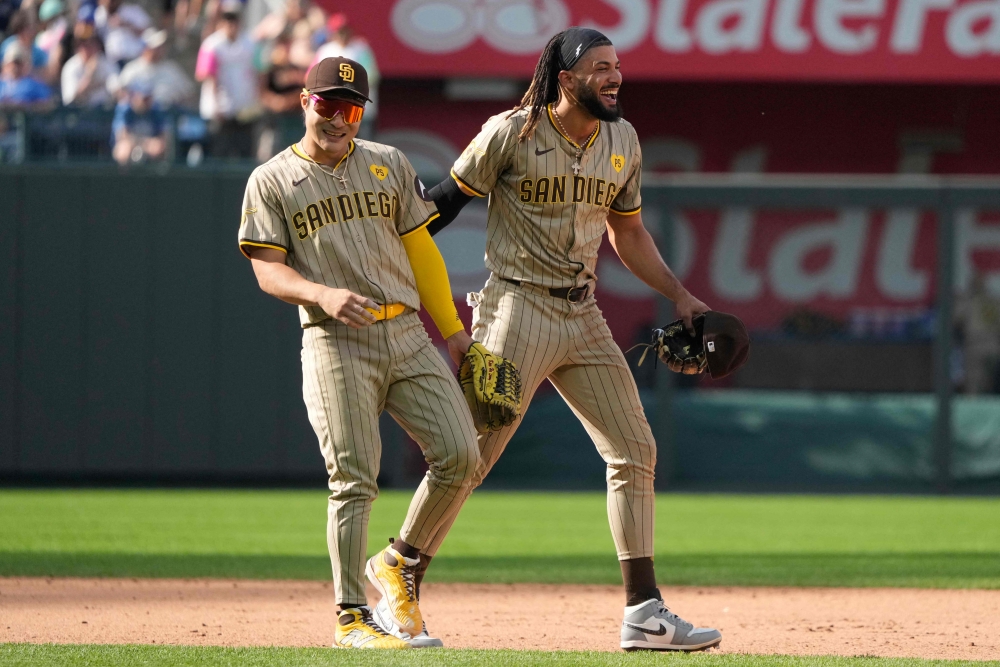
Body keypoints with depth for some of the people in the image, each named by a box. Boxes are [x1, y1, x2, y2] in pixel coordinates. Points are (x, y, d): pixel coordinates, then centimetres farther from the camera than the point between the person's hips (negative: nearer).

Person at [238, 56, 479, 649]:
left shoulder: (388, 164, 15)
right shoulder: (272, 181, 5)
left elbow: (420, 247, 18)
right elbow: (267, 269, -3)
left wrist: (452, 329, 14)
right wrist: (323, 294, -22)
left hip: (408, 334, 4)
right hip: (337, 347, -4)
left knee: (461, 455, -8)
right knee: (354, 482, -10)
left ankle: (399, 563, 13)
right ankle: (353, 617, -2)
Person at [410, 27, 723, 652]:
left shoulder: (622, 142, 8)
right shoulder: (511, 133, -10)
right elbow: (447, 201, -3)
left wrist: (680, 295, 12)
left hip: (584, 319, 6)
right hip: (518, 312, -6)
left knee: (635, 451, 2)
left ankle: (643, 612, 5)